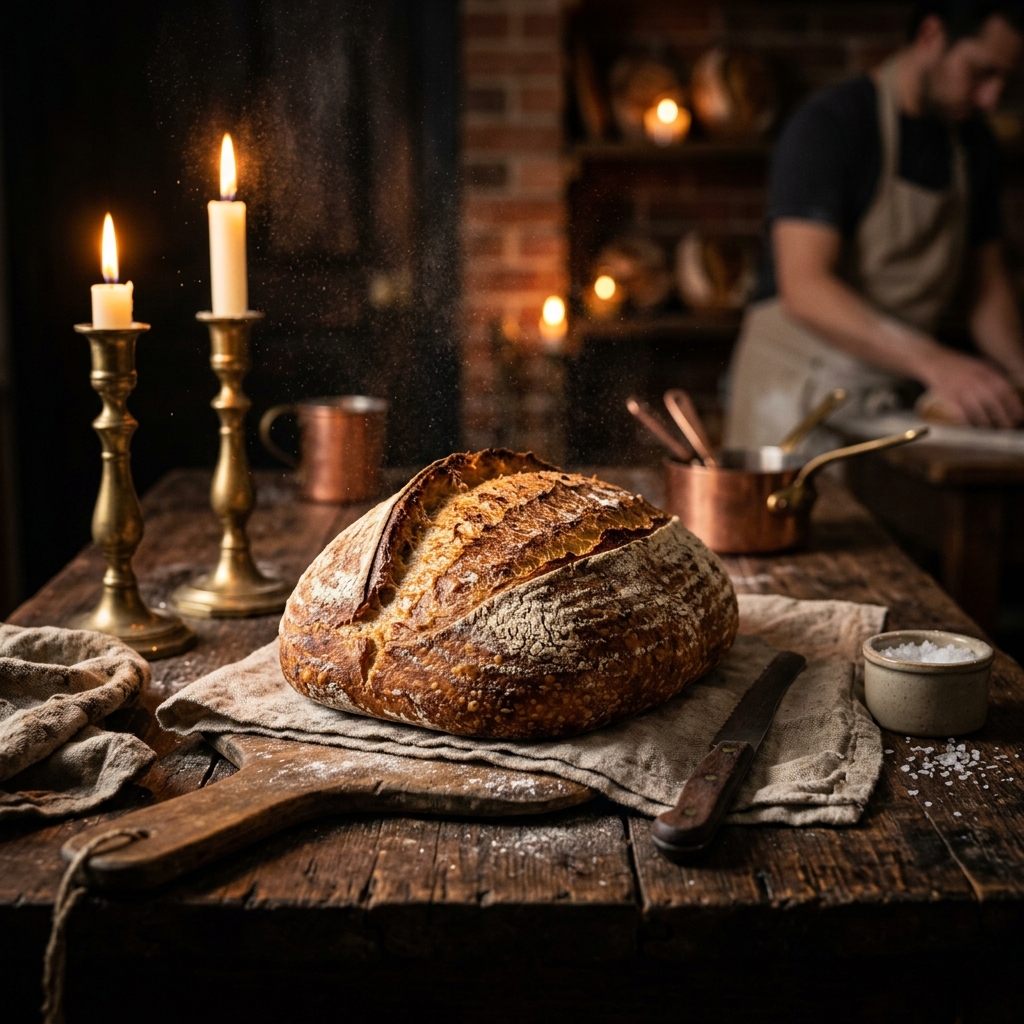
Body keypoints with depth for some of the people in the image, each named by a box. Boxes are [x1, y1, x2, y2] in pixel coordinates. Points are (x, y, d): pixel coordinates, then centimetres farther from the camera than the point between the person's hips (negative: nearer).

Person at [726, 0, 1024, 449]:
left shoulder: (975, 144, 8)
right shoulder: (827, 124, -15)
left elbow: (988, 286, 15)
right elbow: (804, 288, -27)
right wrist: (932, 361, -36)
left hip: (897, 391, 6)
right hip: (798, 391, -6)